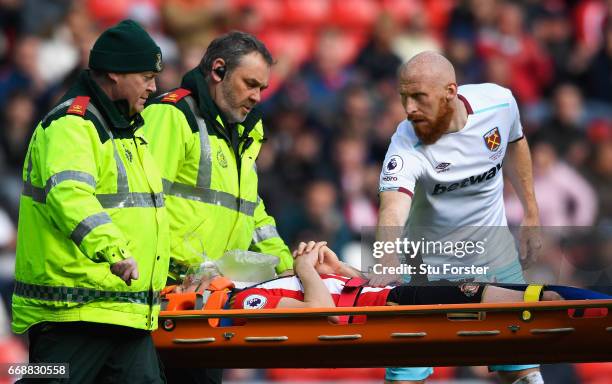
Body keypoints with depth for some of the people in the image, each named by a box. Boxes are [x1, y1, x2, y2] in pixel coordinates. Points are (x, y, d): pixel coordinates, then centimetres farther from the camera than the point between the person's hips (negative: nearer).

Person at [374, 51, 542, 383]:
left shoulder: (498, 101, -15)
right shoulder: (406, 147, -28)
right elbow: (393, 212, -46)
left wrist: (531, 213, 11)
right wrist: (388, 266, -64)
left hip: (495, 256, 3)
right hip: (431, 266, -3)